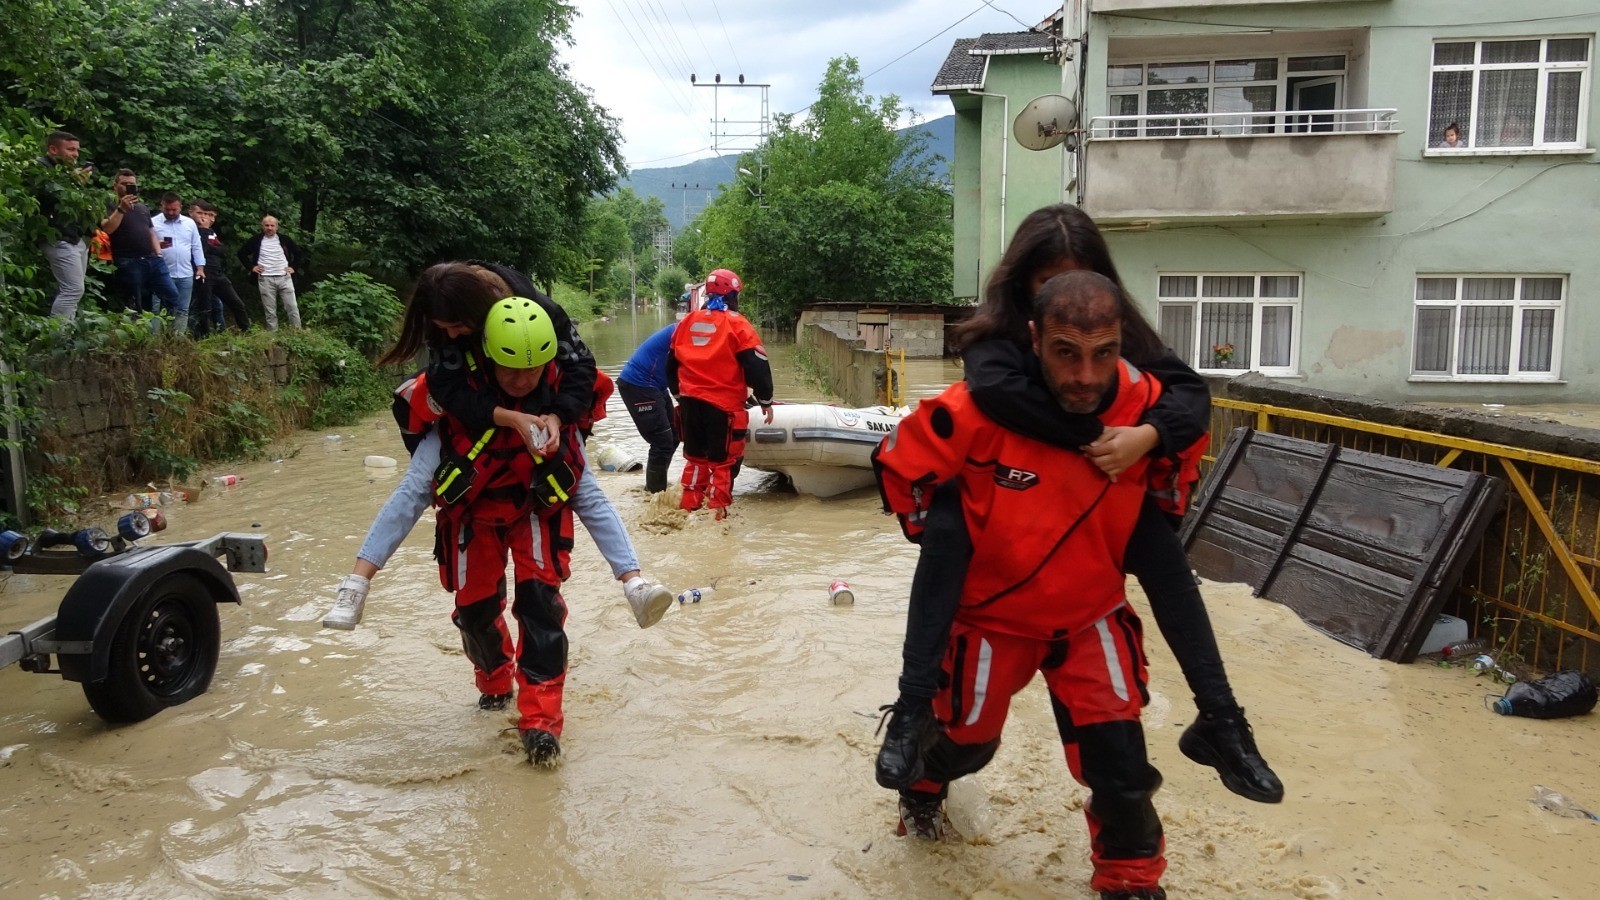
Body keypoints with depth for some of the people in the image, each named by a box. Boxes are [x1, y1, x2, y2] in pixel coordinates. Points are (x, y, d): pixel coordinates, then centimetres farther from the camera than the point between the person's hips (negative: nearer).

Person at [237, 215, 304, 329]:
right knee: (270, 311, 1)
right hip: (265, 279, 0)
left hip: (284, 278, 1)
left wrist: (294, 267, 6)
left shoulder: (284, 239, 5)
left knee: (292, 307, -2)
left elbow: (299, 253, 15)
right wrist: (251, 267, 5)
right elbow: (242, 253, 14)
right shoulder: (256, 240, 4)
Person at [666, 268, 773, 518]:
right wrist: (766, 401, 1)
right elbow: (756, 366, -10)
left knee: (695, 457, 19)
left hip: (690, 401, 6)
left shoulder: (687, 322, 9)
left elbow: (671, 364, 17)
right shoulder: (737, 324, -8)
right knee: (723, 461, 4)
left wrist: (679, 394, 29)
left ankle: (688, 507, 24)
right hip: (723, 404, -5)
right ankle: (716, 513, 5)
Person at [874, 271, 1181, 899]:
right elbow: (898, 464, -15)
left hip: (1091, 614, 2)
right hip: (989, 611, -1)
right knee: (968, 737, 20)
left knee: (1118, 762, -7)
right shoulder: (981, 408, -31)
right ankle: (923, 783, 56)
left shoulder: (1146, 406, -20)